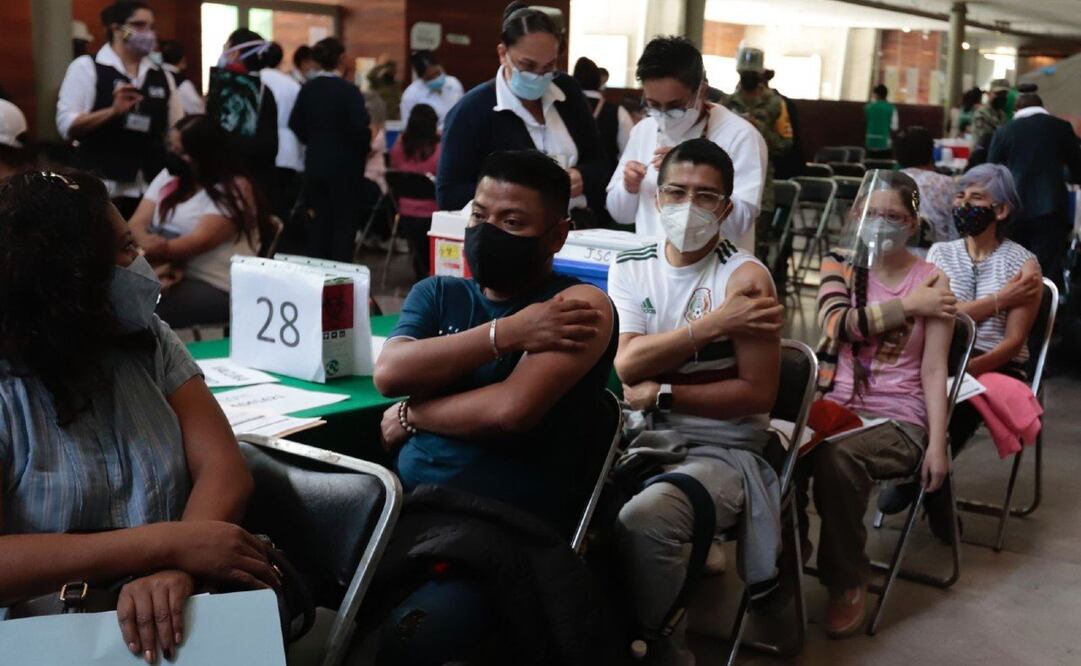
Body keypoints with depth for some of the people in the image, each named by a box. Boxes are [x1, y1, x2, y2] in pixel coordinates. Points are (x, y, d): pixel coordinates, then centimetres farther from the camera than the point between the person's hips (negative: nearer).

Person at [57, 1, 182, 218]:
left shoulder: (162, 76, 13)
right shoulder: (86, 67, 0)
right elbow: (66, 124, -8)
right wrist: (113, 111, -21)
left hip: (153, 188, 4)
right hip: (103, 188, -4)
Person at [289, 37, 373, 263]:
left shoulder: (307, 89, 3)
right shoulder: (349, 91, -14)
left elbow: (296, 124, 6)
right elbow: (360, 128, -19)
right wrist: (366, 147, 1)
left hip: (315, 164, 6)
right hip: (345, 166, -5)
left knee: (320, 220, 14)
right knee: (344, 223, 2)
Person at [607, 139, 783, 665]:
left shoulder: (744, 276, -8)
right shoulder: (628, 267, 5)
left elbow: (758, 392, -13)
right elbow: (625, 365, -9)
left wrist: (659, 394, -15)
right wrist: (712, 324, -18)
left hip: (722, 450, -5)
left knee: (643, 521, -31)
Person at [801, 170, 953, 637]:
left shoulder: (931, 282, 2)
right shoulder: (839, 265, 9)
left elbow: (934, 370, -2)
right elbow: (836, 324, -10)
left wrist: (937, 444, -10)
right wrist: (907, 306, -12)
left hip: (898, 418, -2)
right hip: (834, 403, 2)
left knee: (838, 458, -35)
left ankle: (848, 584, -13)